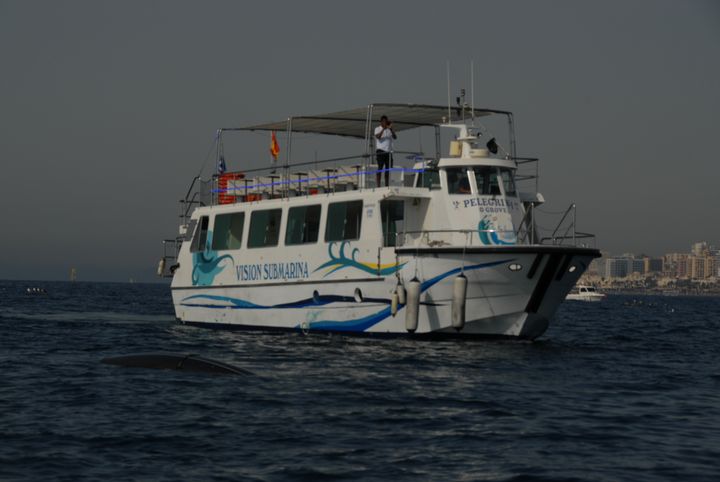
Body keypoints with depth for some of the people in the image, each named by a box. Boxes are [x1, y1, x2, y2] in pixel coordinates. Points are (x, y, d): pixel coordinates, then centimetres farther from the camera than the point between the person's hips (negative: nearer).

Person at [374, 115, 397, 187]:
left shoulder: (390, 130, 16)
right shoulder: (377, 129, 4)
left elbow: (395, 137, 1)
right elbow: (378, 137, -15)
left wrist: (391, 129, -11)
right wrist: (383, 129, -22)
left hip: (389, 151, 5)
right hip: (381, 151, -5)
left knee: (388, 169, 3)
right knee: (380, 167, -11)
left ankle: (387, 186, 6)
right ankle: (378, 186, -15)